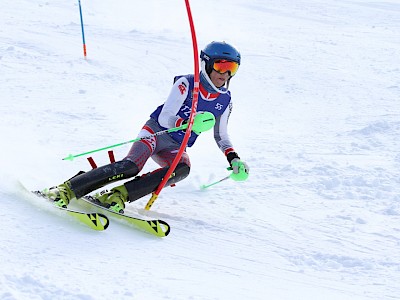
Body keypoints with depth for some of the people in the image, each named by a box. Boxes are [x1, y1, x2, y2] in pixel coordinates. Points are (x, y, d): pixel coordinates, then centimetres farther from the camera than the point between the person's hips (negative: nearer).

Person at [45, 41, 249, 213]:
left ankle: (119, 195, -35)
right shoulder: (186, 84, -11)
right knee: (132, 166, -33)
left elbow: (221, 136, 18)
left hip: (175, 148, 4)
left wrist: (233, 159, 0)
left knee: (183, 168, -33)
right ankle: (66, 189, -28)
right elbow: (164, 118, -17)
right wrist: (189, 124, -36)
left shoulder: (225, 101, 5)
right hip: (156, 132, -4)